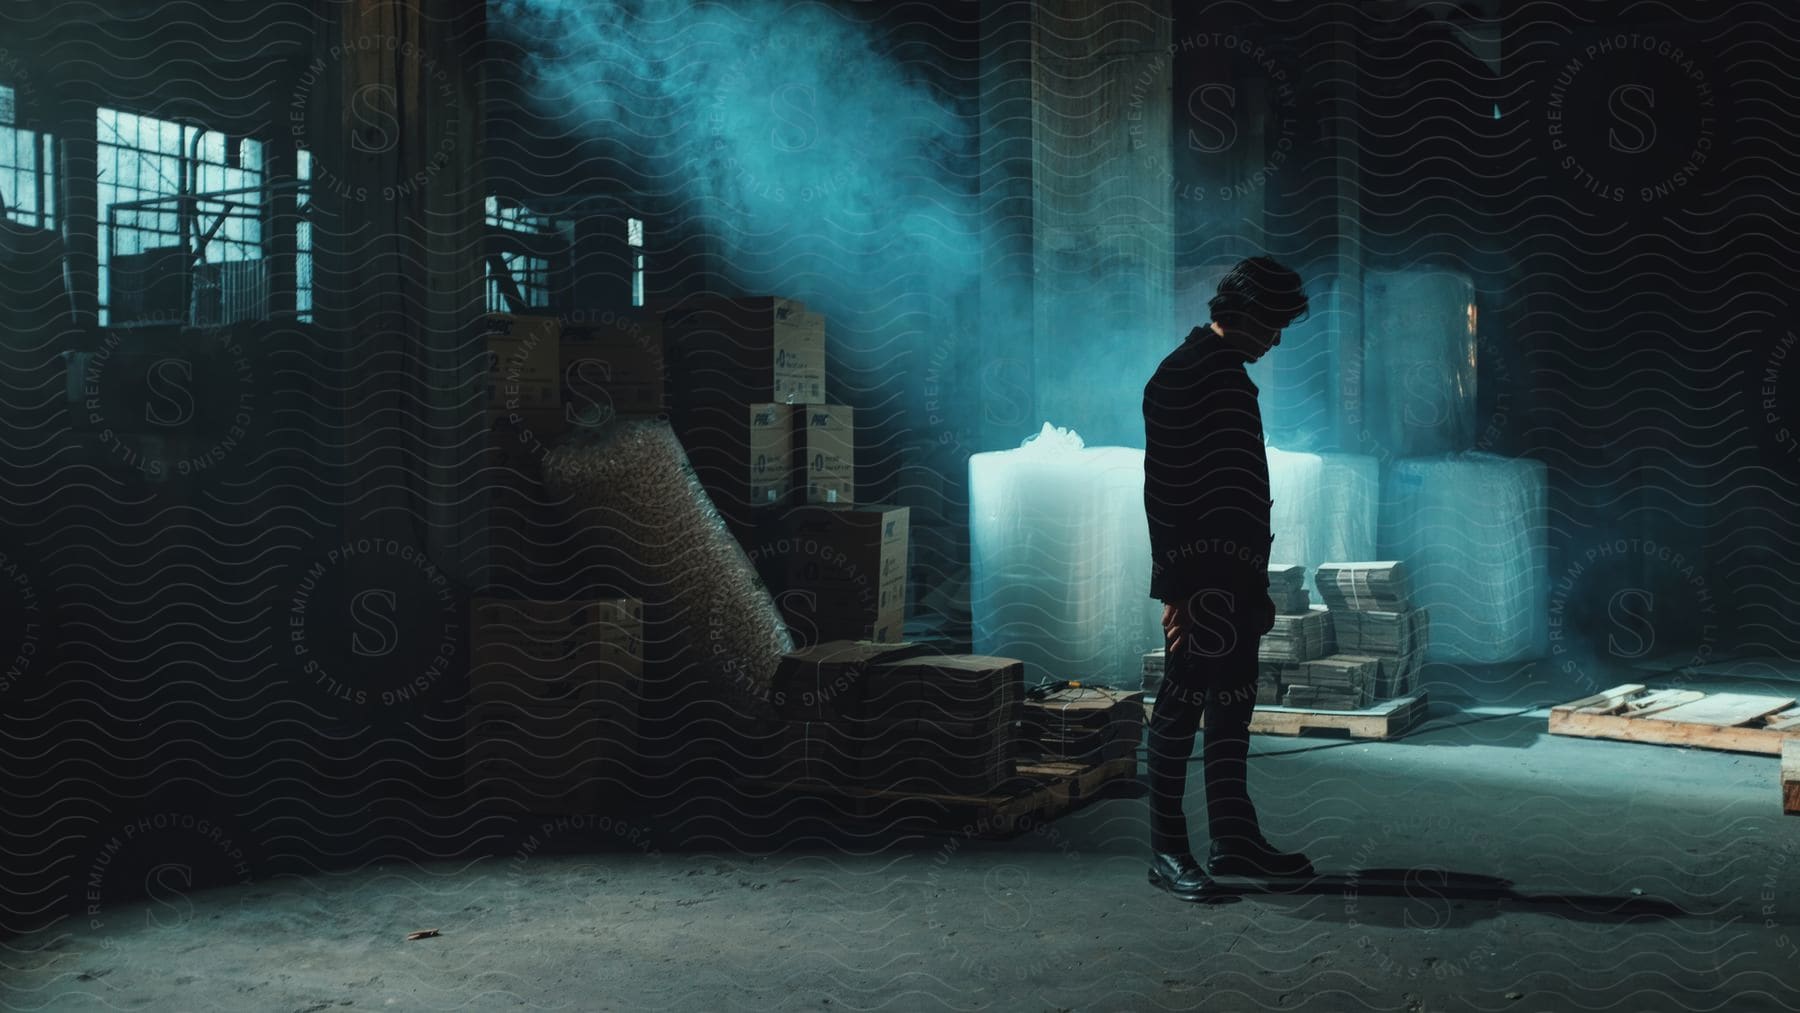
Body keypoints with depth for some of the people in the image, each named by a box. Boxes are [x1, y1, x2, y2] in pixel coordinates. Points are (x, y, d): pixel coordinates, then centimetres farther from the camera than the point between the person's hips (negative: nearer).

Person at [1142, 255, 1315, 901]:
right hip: (1201, 581, -9)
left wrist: (1258, 585, 21)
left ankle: (1234, 840, 19)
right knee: (1182, 706, -3)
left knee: (1233, 706, 12)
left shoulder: (1231, 377, 18)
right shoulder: (1180, 377, -12)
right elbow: (1162, 489, -17)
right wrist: (1174, 589, -21)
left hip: (1235, 577, 10)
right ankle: (1167, 849, 5)